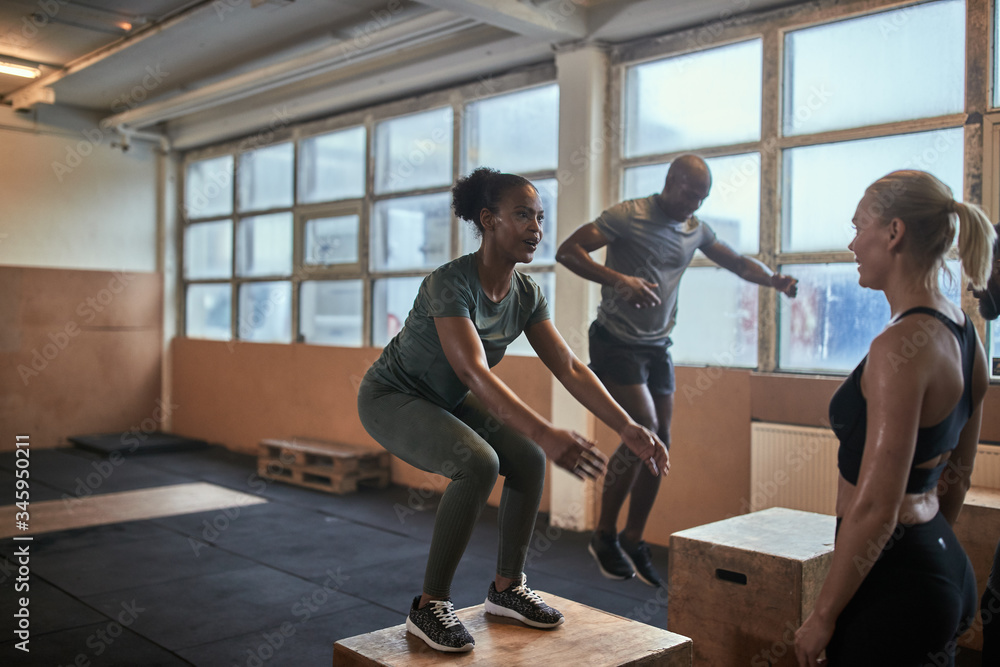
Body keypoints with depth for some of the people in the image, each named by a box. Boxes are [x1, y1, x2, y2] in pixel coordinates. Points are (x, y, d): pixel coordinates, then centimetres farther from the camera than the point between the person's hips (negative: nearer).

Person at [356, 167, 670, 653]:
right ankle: (429, 607, -15)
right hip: (392, 399, -7)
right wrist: (547, 435, -54)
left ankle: (507, 587, 9)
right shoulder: (449, 284, -31)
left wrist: (627, 427, -18)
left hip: (447, 401, 7)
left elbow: (569, 368, -9)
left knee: (528, 459, -10)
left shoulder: (526, 294, -9)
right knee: (478, 463, -30)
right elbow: (475, 374, -44)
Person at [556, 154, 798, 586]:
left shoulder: (696, 230, 9)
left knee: (659, 442, 3)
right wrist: (618, 279, -32)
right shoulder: (628, 216, -12)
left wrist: (773, 280, -3)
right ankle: (604, 535, -1)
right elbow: (568, 251, -17)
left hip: (658, 346, 7)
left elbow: (738, 263, 18)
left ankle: (633, 541, 17)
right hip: (616, 342, -7)